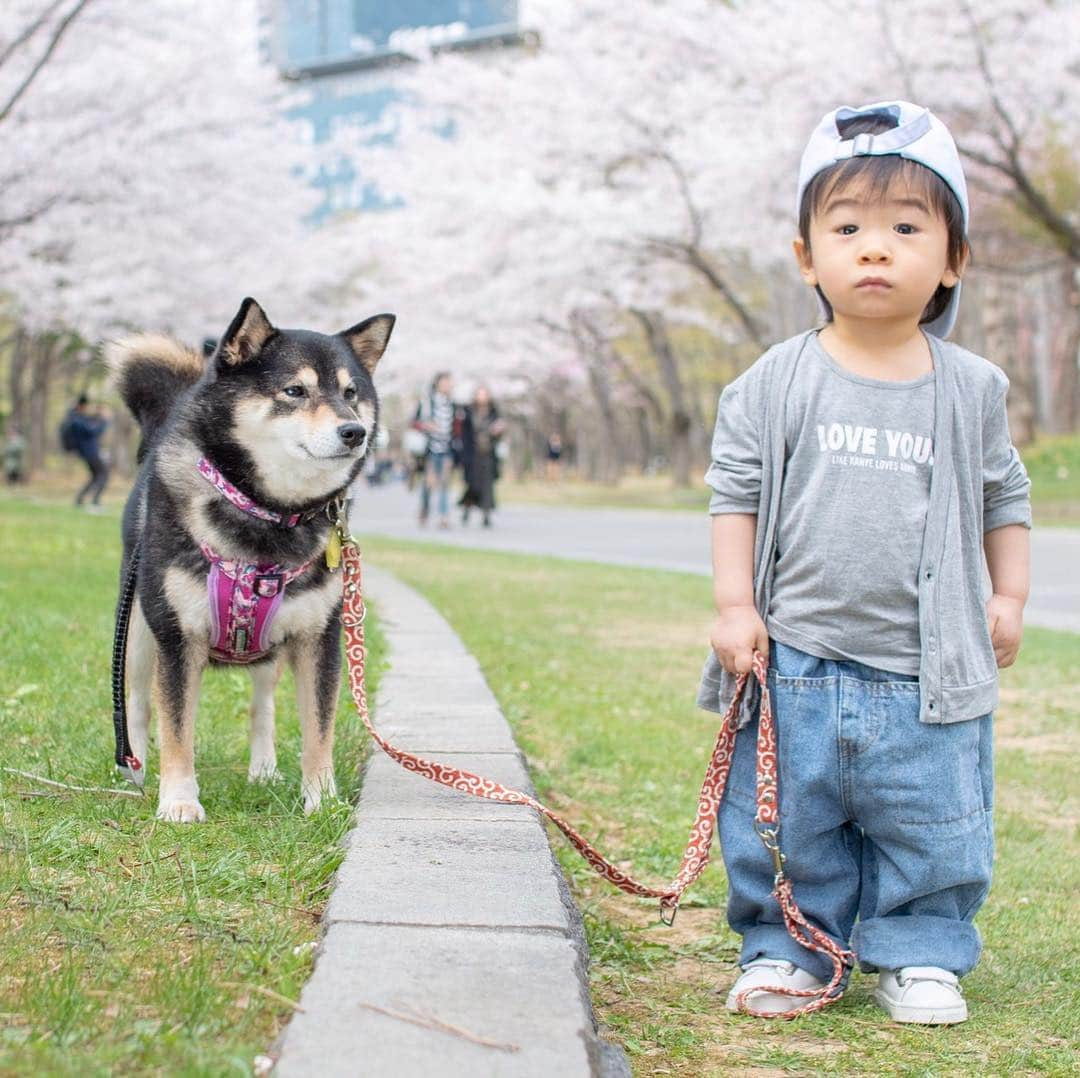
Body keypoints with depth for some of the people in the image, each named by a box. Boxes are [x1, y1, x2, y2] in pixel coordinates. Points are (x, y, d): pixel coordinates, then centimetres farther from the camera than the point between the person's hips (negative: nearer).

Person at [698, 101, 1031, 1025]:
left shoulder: (971, 389, 2)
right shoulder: (775, 386, -3)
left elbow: (1004, 496, 14)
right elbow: (738, 496, 1)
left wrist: (1009, 598, 9)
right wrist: (734, 604, -5)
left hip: (929, 671, 1)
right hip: (798, 665, -1)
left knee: (935, 829, 8)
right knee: (790, 821, 8)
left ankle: (919, 956, 27)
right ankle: (788, 949, 26)